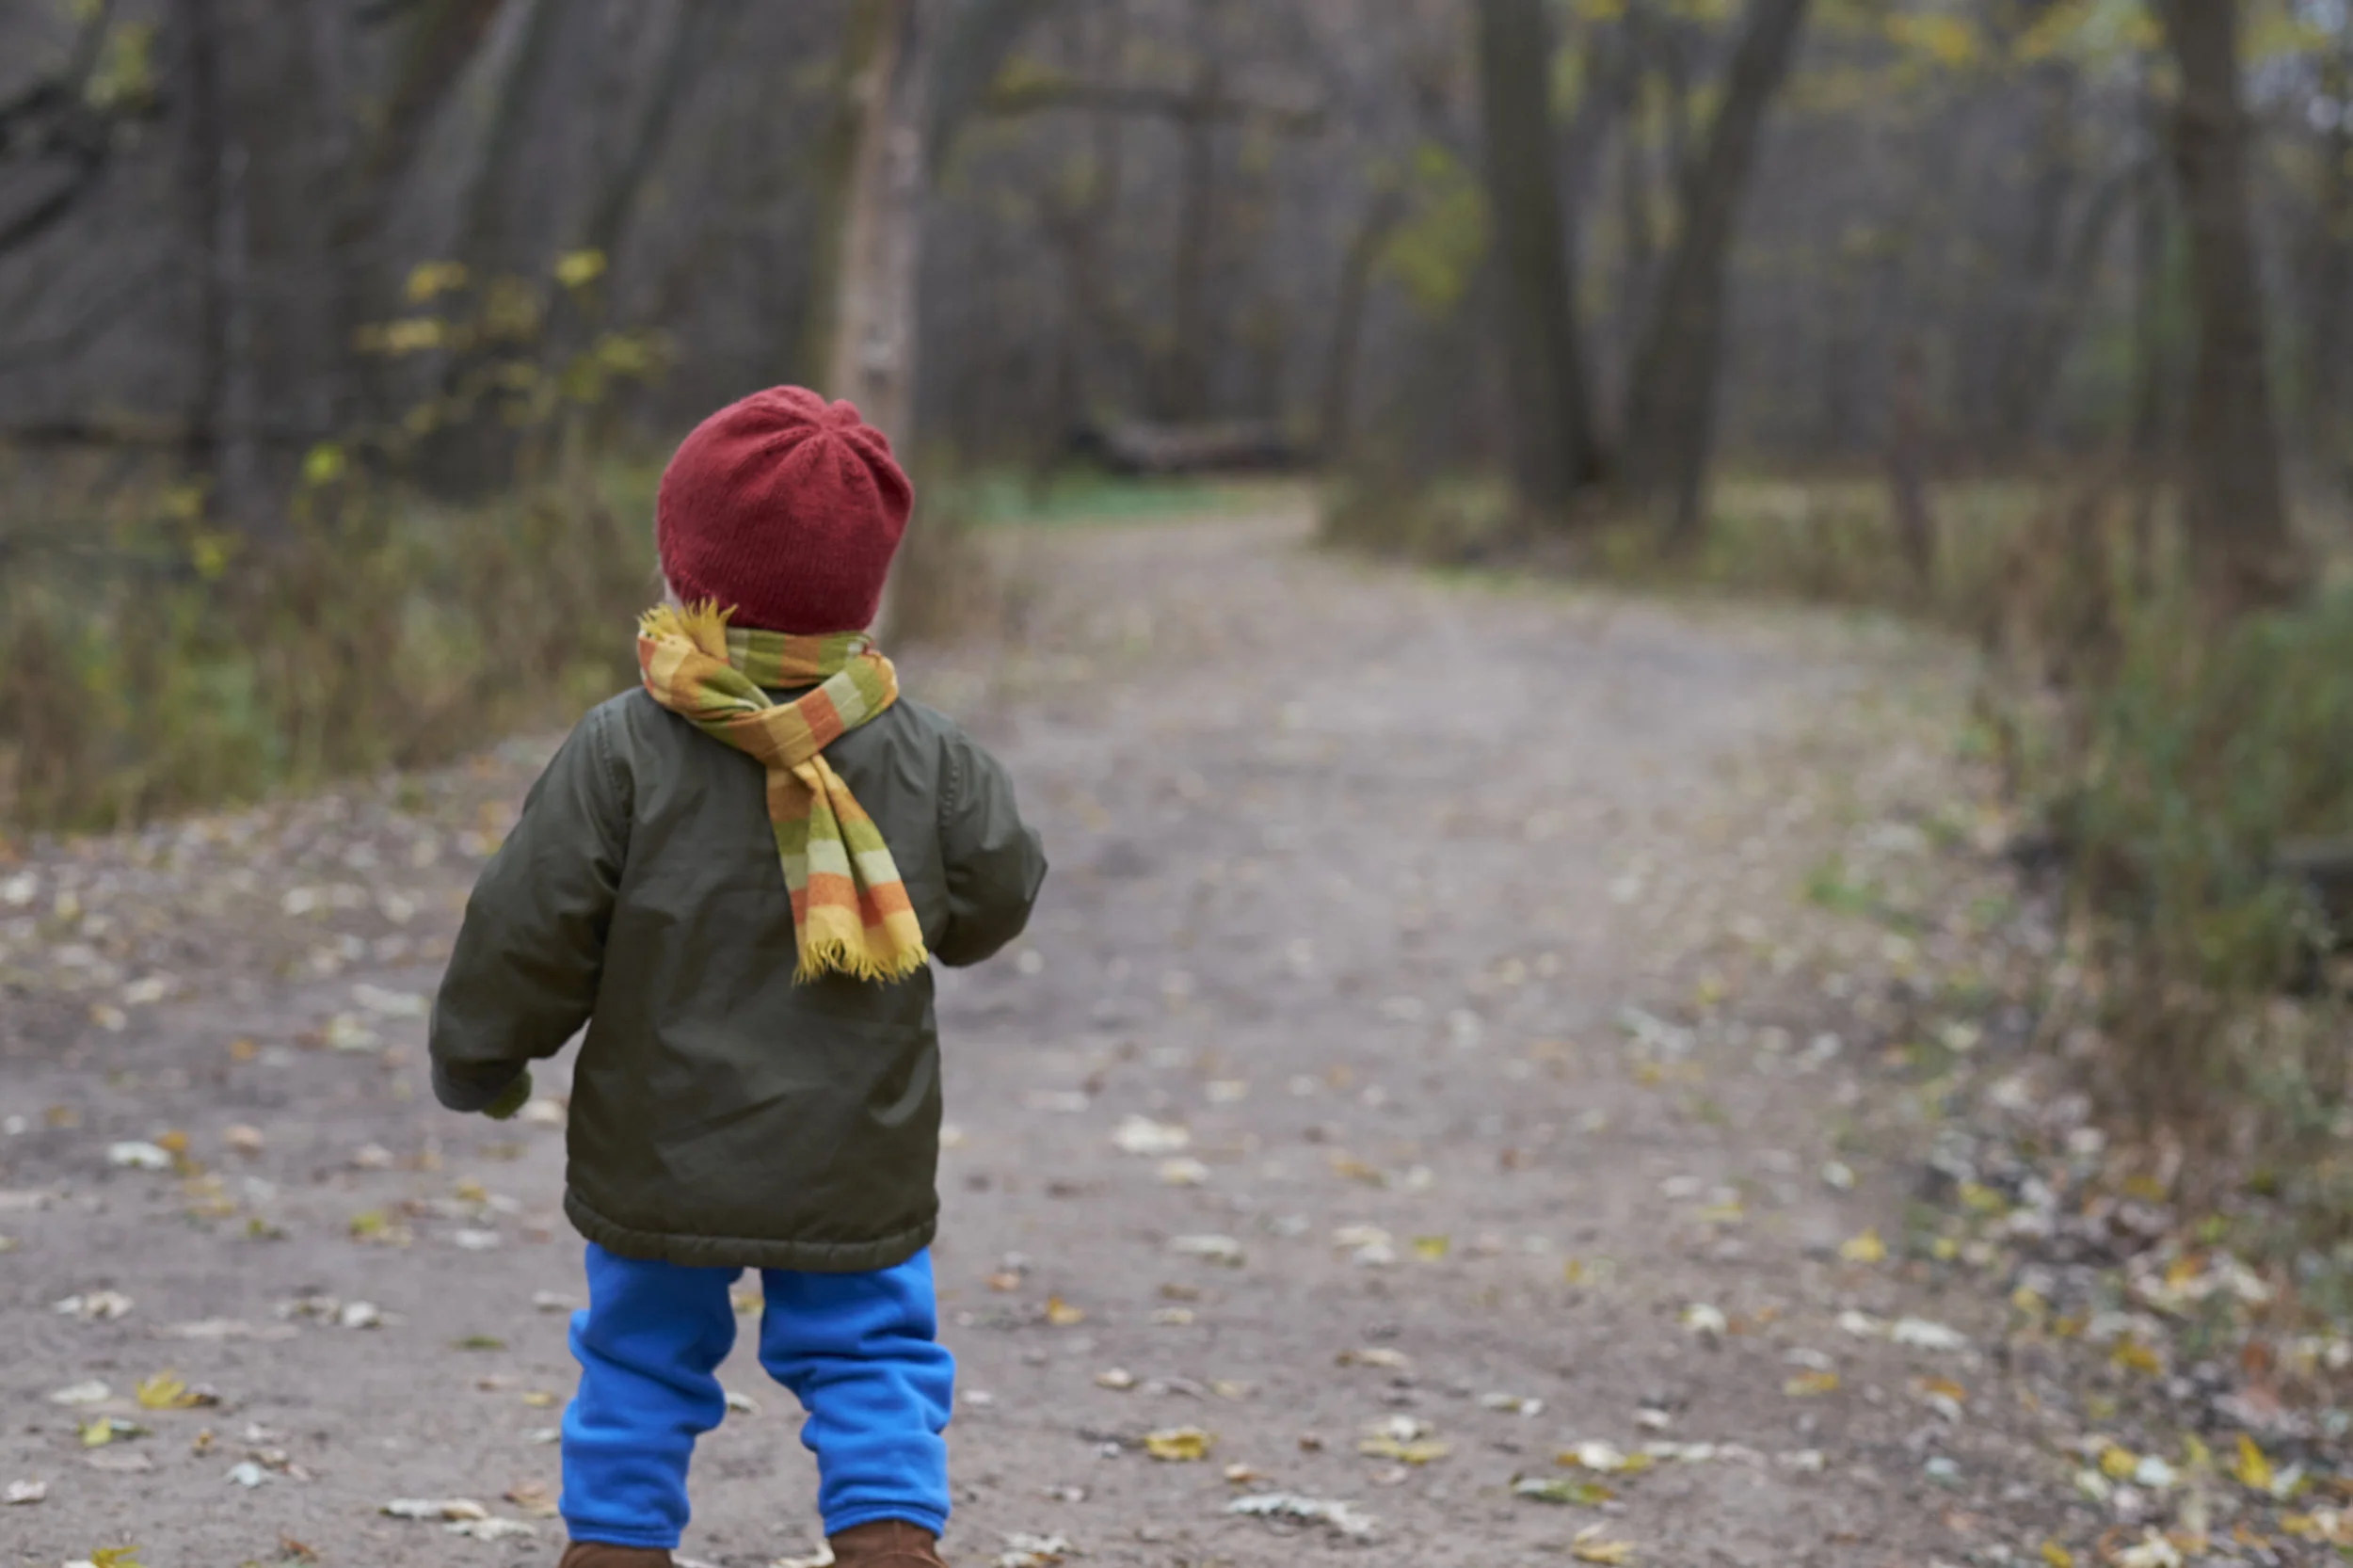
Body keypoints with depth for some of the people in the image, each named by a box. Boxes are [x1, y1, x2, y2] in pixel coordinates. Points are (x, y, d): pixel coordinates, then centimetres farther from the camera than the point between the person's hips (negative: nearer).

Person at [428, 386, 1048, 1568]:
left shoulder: (622, 754, -13)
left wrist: (476, 1064, 7)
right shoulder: (922, 760, -7)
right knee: (871, 1362, 12)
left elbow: (525, 938, -10)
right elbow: (995, 899, 7)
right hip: (856, 1171, 1)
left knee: (640, 1365, 15)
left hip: (659, 1167, -1)